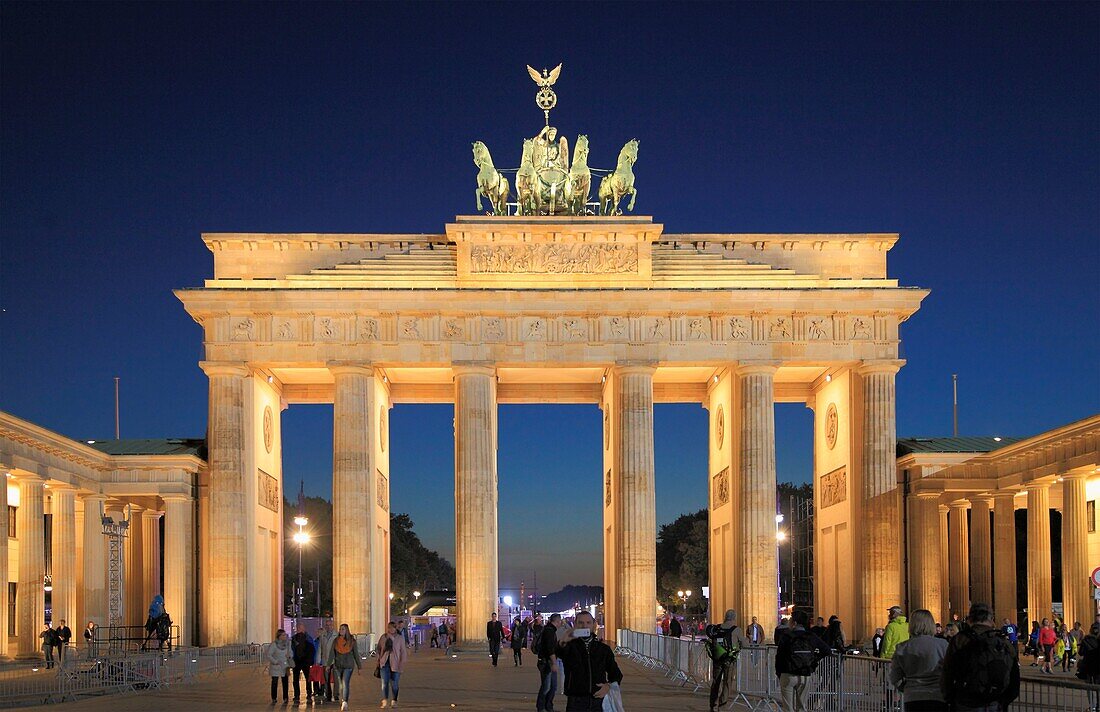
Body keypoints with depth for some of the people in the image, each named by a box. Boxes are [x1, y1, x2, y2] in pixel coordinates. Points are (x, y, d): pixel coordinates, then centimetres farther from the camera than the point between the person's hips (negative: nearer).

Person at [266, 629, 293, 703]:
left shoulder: (287, 643, 5)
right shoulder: (274, 645, -9)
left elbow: (290, 652, 16)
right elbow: (269, 655, -8)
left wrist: (289, 656, -6)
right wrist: (275, 661, -15)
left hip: (285, 666, 4)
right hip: (276, 667, -4)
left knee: (285, 682, 5)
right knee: (274, 682, -5)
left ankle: (285, 697, 14)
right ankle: (274, 698, 3)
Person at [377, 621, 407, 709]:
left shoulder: (400, 638, -1)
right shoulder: (383, 637, 6)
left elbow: (403, 651, 1)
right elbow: (378, 649, 17)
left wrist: (402, 663, -5)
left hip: (395, 663, -1)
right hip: (385, 662, 1)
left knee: (394, 683, 5)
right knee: (384, 682, -9)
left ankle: (394, 701, 19)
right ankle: (385, 701, -11)